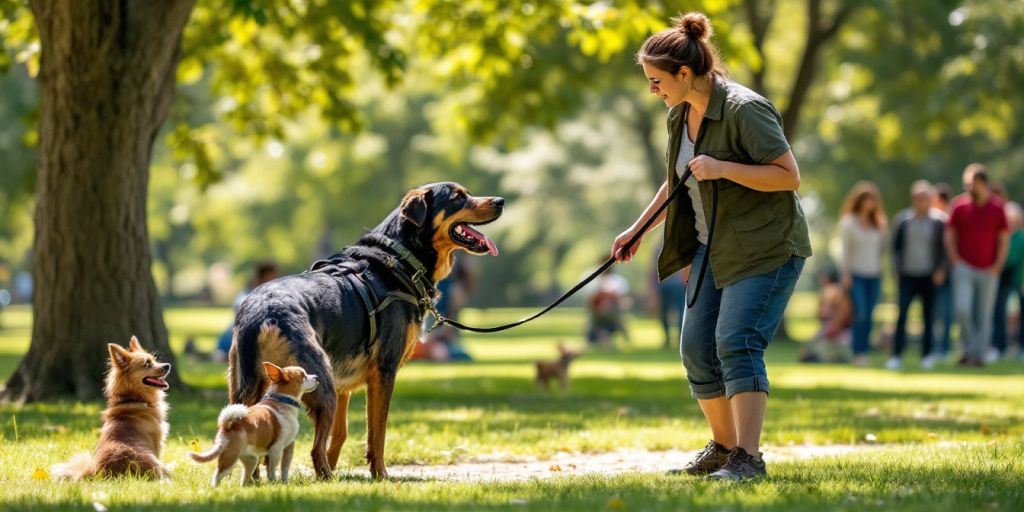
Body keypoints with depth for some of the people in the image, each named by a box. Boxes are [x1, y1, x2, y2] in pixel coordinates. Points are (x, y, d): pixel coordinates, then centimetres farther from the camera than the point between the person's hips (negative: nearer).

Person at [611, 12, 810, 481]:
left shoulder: (744, 110, -20)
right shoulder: (679, 115, 7)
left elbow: (789, 176, -20)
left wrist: (723, 168, -29)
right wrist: (638, 229, 22)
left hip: (766, 248, -9)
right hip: (713, 248, 9)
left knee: (736, 342, -19)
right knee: (697, 349, 5)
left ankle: (748, 457, -19)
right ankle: (724, 446, 21)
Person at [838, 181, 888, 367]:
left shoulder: (878, 224, 11)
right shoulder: (849, 223, -1)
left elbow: (881, 249, 15)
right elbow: (846, 250, -2)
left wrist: (884, 234, -1)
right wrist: (846, 275, -7)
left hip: (874, 275, 4)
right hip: (856, 274, -4)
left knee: (869, 316, 2)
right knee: (860, 313, -14)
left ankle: (864, 350, 8)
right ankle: (858, 353, -12)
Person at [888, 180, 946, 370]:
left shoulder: (938, 222, 0)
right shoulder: (902, 219, 3)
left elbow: (942, 248, 5)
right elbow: (895, 246, 10)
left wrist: (941, 270, -5)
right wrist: (897, 268, 1)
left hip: (929, 276, 0)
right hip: (907, 275, 0)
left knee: (928, 316, 4)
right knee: (902, 314, -9)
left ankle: (927, 356, 15)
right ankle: (896, 356, -9)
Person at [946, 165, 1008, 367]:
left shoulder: (997, 208, 0)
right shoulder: (960, 205, 1)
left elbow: (1004, 239, 5)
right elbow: (949, 236, 7)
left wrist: (997, 266, -3)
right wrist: (955, 260, -3)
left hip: (988, 271, 0)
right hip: (964, 268, 0)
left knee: (984, 316, 5)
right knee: (962, 309, -14)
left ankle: (979, 354, 14)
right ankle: (969, 347, 5)